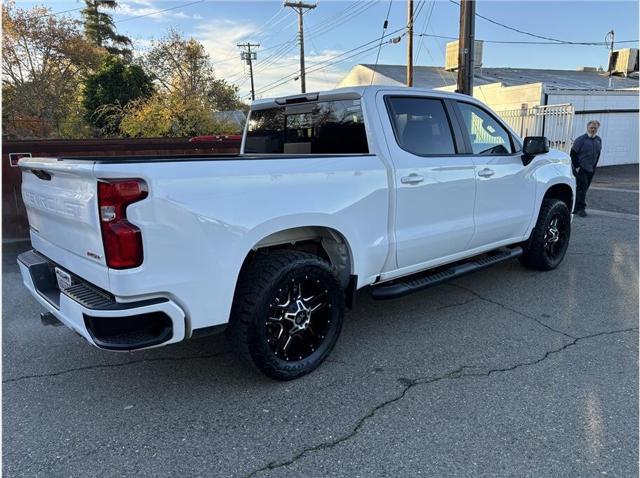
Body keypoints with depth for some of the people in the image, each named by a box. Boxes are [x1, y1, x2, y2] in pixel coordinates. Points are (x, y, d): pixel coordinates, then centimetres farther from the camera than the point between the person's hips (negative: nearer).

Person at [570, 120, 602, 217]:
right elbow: (573, 153, -10)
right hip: (580, 168, -6)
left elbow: (598, 154, 19)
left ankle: (575, 208, 16)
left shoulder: (598, 140, 10)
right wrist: (576, 166, -14)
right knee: (582, 186, -14)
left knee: (584, 187, 8)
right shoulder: (581, 139, -9)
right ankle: (580, 208, -10)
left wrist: (594, 166, 12)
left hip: (590, 169, 6)